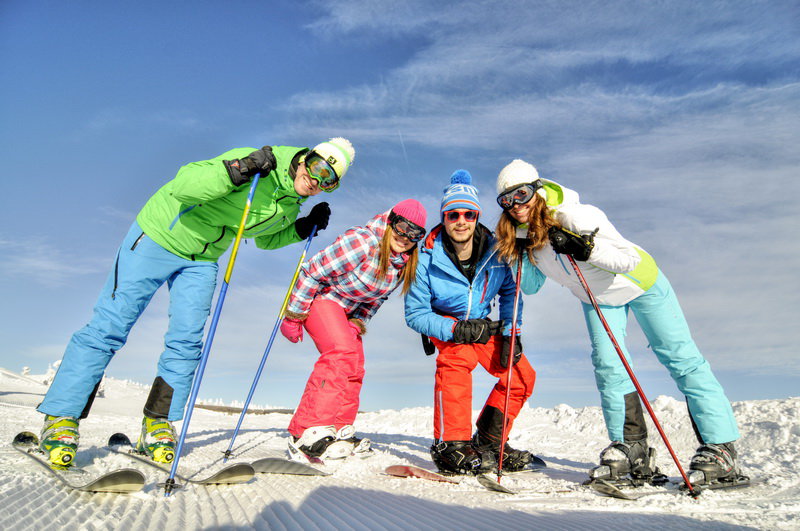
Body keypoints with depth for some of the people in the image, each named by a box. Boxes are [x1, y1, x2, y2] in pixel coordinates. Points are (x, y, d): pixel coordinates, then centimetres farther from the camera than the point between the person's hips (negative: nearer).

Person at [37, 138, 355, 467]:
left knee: (186, 341, -1)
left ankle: (158, 423, 11)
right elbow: (182, 185, -31)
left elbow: (265, 239, 12)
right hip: (159, 235, -6)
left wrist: (302, 230, -5)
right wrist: (236, 171, -46)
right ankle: (60, 418, 5)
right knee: (109, 327, -5)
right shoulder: (257, 163, -27)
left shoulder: (291, 203, -3)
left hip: (201, 260, 6)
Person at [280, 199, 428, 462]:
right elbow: (312, 272, -24)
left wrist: (358, 323, -6)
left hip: (349, 310, 9)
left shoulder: (404, 264, -5)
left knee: (354, 365, 6)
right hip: (318, 297, -8)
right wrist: (293, 317, -19)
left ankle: (339, 431, 17)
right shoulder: (361, 242, -29)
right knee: (342, 351, -27)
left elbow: (375, 298, 8)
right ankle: (308, 434, -27)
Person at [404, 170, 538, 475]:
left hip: (483, 325, 5)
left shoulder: (496, 253, -17)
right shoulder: (427, 261, -25)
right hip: (445, 323, -4)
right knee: (456, 357, -35)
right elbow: (415, 313, -21)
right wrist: (456, 330, -34)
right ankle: (450, 445, -25)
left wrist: (510, 333, -9)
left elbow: (510, 291, 1)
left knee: (522, 375, -3)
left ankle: (488, 442, 13)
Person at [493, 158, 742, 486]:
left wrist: (586, 249, -44)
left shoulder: (576, 216, -33)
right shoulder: (523, 234, -12)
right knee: (608, 366, -5)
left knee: (680, 359, -3)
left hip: (639, 283, -5)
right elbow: (531, 286, -4)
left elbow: (630, 260, -31)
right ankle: (632, 449, 5)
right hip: (596, 297, 6)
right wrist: (520, 252, -19)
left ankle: (720, 449, 4)